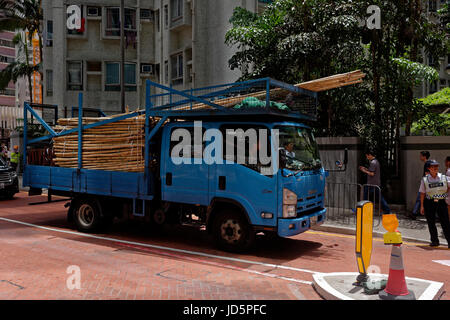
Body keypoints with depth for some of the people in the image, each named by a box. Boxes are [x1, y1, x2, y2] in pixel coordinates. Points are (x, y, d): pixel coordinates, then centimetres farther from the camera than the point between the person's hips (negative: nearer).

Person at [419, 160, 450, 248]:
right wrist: (422, 206, 2)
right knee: (431, 223, 5)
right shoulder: (425, 180, 1)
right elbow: (422, 193, 3)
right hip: (429, 203, 0)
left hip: (441, 202, 0)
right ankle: (434, 241, 18)